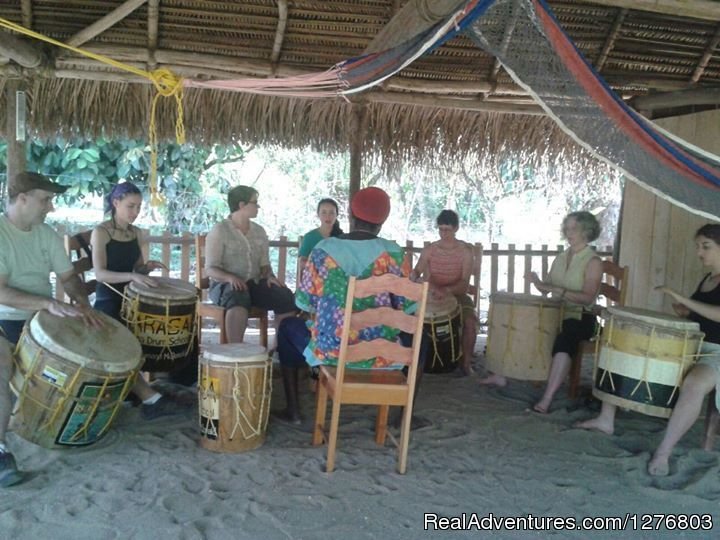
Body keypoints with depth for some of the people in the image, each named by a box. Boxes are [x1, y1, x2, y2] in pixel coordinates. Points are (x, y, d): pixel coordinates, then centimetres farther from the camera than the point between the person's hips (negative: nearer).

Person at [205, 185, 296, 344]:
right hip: (225, 284, -5)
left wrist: (269, 276, -8)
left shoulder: (259, 231, 13)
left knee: (286, 297, -20)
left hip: (254, 283, 5)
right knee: (239, 298, -40)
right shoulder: (219, 231, -5)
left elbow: (264, 264, 15)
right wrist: (230, 277, -29)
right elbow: (211, 269, -9)